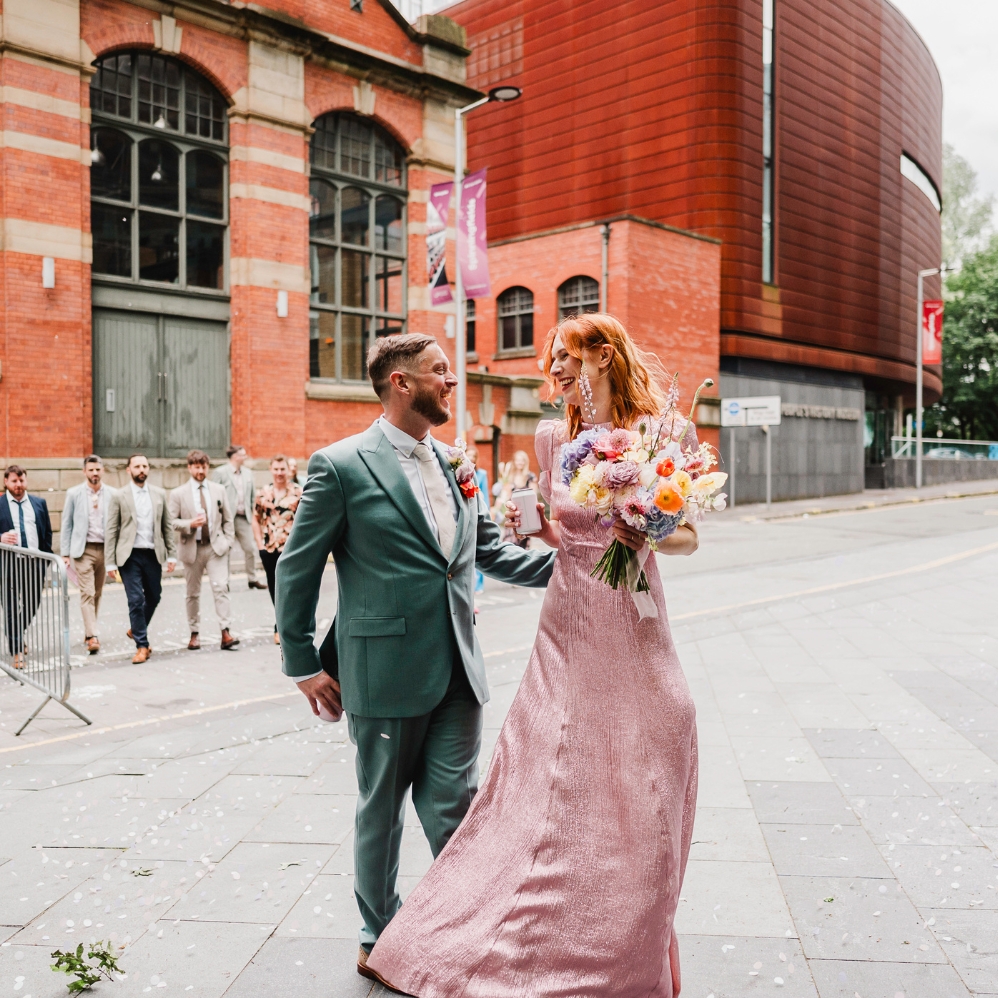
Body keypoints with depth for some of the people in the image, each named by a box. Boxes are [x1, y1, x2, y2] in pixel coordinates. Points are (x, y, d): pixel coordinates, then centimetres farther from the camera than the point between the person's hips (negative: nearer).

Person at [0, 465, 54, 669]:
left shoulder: (39, 503, 11)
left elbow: (47, 532, 12)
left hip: (35, 562, 3)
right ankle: (16, 651, 5)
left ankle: (18, 637, 38)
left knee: (32, 604, 11)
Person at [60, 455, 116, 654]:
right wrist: (65, 553, -1)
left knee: (97, 593, 11)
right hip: (83, 550, -2)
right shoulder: (74, 493, 2)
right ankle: (92, 637, -13)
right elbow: (67, 524, 4)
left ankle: (88, 630, 27)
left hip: (105, 549, 2)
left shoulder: (112, 494, 4)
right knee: (87, 593, -10)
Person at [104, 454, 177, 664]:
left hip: (153, 554, 4)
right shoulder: (118, 497, -2)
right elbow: (111, 531, -2)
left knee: (153, 597, 14)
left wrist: (172, 554, 3)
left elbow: (168, 526, 9)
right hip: (130, 556, -3)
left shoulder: (159, 494, 7)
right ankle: (142, 645, 4)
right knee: (136, 600, -6)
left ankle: (136, 629, 39)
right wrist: (110, 563, -6)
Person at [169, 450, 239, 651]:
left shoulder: (219, 490, 8)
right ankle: (194, 634, 18)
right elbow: (171, 522, -1)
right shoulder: (178, 494, 1)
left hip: (216, 547, 1)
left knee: (221, 588, -11)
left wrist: (228, 541, 2)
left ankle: (225, 633, -12)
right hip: (192, 548, 0)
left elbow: (227, 519, 11)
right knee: (193, 593, 7)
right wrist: (190, 524, -17)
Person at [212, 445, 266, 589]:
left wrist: (254, 513, 6)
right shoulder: (219, 473, -4)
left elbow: (253, 495, 15)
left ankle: (252, 580, 18)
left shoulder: (248, 473, 13)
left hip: (244, 517, 5)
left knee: (251, 548, 5)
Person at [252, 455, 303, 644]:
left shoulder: (298, 492, -3)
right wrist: (260, 543, 4)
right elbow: (256, 520, 12)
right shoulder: (263, 493, 6)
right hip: (269, 549, 3)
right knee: (275, 588, 11)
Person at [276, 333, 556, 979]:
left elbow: (491, 551, 16)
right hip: (385, 675, -4)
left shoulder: (457, 466, 10)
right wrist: (304, 664, -4)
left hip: (458, 674, 4)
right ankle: (380, 935, 35)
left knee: (452, 807, 6)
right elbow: (297, 570, -4)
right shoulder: (341, 465, -8)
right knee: (382, 810, 14)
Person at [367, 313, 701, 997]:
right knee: (550, 793, 8)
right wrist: (535, 529, -4)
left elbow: (688, 536, 2)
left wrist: (649, 538, -18)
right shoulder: (553, 437, 5)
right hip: (567, 634, 2)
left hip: (634, 636, -2)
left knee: (636, 800, 7)